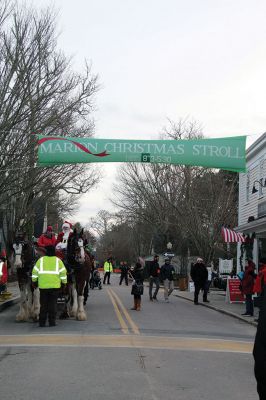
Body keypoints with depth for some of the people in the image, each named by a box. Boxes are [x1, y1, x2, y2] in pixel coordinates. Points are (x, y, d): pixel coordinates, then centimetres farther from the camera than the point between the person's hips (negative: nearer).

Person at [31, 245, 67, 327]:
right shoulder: (58, 261, 2)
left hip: (43, 286, 1)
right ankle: (52, 321, 4)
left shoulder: (41, 260, 4)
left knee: (43, 304, 7)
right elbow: (63, 272, -1)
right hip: (54, 286, -1)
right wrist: (64, 283, 8)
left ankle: (42, 322, 9)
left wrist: (34, 281, 14)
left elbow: (35, 271, 4)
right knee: (52, 304, 4)